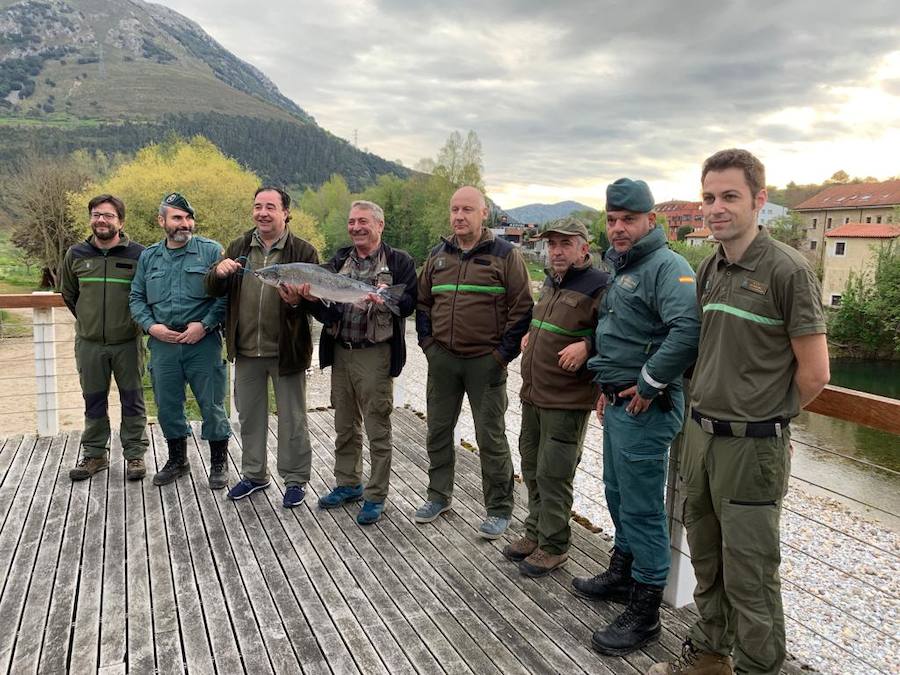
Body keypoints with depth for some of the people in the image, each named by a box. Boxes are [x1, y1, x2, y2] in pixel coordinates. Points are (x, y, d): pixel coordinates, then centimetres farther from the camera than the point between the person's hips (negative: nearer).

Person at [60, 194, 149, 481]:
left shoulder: (138, 254, -6)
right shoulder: (76, 255, 4)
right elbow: (68, 293, 19)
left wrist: (137, 320, 4)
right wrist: (87, 319, 15)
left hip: (127, 342, -3)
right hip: (89, 343, 3)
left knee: (132, 400, 5)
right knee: (93, 401, 12)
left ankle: (135, 455, 17)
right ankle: (95, 454, 25)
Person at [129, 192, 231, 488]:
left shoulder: (211, 250, -3)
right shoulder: (148, 257, 11)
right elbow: (136, 298, 14)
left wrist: (205, 324, -14)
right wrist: (150, 326, -2)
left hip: (203, 343, -4)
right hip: (162, 344, 4)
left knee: (211, 405, 3)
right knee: (167, 406, 14)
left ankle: (218, 464, 20)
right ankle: (177, 461, 33)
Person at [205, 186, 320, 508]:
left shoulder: (303, 251, -6)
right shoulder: (239, 247, 7)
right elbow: (213, 290, 7)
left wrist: (297, 301, -28)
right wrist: (218, 272, -15)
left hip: (286, 350, -4)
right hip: (246, 350, 4)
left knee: (292, 419, 7)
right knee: (249, 415, 17)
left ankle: (296, 479, 23)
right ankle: (254, 474, 35)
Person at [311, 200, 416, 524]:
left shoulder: (398, 261, -1)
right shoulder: (339, 260, 14)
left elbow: (410, 301, -12)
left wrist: (386, 301, -29)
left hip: (375, 354, -5)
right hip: (340, 352, 6)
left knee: (377, 429, 1)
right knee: (345, 425, 17)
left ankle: (376, 496, 13)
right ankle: (348, 484, 33)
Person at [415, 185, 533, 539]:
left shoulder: (505, 254, -4)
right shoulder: (438, 254, 11)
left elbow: (522, 307, -6)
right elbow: (423, 301, 18)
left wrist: (503, 353, -11)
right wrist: (427, 342, 7)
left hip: (486, 362, -5)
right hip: (442, 359, 5)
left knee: (491, 437, 3)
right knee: (438, 430, 14)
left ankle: (499, 509, 16)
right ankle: (439, 495, 31)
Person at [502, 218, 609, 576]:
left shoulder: (599, 286, -13)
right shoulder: (550, 281, 14)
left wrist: (587, 345, -28)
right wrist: (529, 335, 16)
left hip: (567, 401, -8)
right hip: (533, 394, 9)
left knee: (553, 475, 0)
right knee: (532, 468, 18)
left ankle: (553, 546, 17)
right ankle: (536, 532, 34)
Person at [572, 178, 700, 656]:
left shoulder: (666, 266, -17)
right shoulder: (621, 269, 15)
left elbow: (688, 330, -33)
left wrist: (649, 384, -24)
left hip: (645, 408, -10)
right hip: (617, 403, 10)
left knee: (641, 508, -1)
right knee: (618, 494, 21)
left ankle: (643, 613, 12)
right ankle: (622, 574, 40)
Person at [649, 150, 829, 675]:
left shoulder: (787, 270, -14)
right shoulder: (709, 270, 7)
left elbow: (814, 374, -12)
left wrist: (766, 419, 0)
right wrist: (707, 410, 10)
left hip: (752, 446, -7)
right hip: (700, 435, 7)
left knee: (748, 573, 5)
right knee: (706, 559, 20)